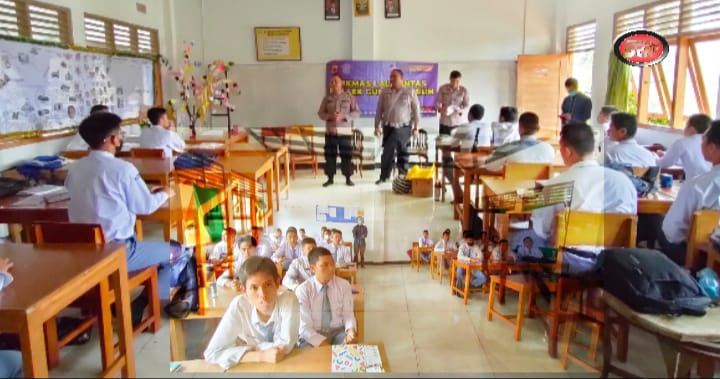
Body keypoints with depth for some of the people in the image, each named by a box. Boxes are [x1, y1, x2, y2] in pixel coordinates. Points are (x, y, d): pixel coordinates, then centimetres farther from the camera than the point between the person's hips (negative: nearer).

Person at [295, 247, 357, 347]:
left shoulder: (344, 285, 0)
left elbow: (348, 314, 0)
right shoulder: (303, 290, -9)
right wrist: (322, 343, -27)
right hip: (313, 335, -2)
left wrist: (351, 330, -23)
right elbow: (304, 326, -13)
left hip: (338, 332, 2)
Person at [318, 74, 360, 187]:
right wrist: (330, 116, -14)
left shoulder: (349, 97, 1)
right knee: (330, 155, 4)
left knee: (346, 155, 0)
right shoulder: (327, 98, 8)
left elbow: (357, 112, -3)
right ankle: (330, 178, 14)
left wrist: (343, 116, -16)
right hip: (330, 131, 2)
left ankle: (348, 178, 10)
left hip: (345, 131, -2)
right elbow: (320, 113, 7)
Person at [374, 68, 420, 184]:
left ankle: (403, 176, 10)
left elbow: (416, 110, 0)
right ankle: (384, 176, 9)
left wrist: (416, 126, -4)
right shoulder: (385, 92, 4)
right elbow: (379, 110, 6)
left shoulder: (410, 92, -1)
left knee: (402, 152, 1)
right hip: (388, 127, 2)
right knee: (387, 152, 2)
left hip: (404, 127, -2)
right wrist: (377, 125, 1)